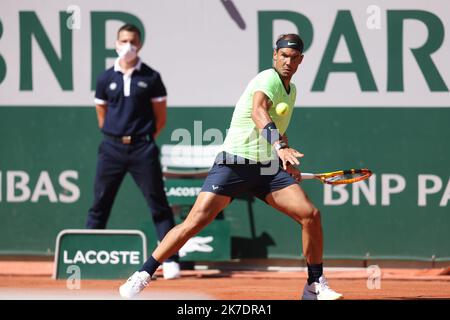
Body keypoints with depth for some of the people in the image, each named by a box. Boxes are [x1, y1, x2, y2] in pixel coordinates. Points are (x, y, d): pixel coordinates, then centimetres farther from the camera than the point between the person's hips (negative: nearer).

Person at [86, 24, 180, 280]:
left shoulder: (151, 78, 1)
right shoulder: (106, 78, 7)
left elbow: (161, 117, 6)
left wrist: (145, 140, 4)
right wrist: (116, 138, 10)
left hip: (142, 148, -2)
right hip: (112, 148, 2)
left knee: (159, 205, -3)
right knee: (100, 204, 4)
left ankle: (171, 261, -2)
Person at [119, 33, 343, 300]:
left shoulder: (291, 90, 16)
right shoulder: (268, 79, -11)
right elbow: (259, 112, -34)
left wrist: (288, 163, 29)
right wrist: (280, 146, -49)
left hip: (268, 168, 7)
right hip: (234, 164, -7)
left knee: (311, 215, -8)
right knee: (197, 220, -16)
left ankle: (316, 286, 6)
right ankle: (143, 276, -8)